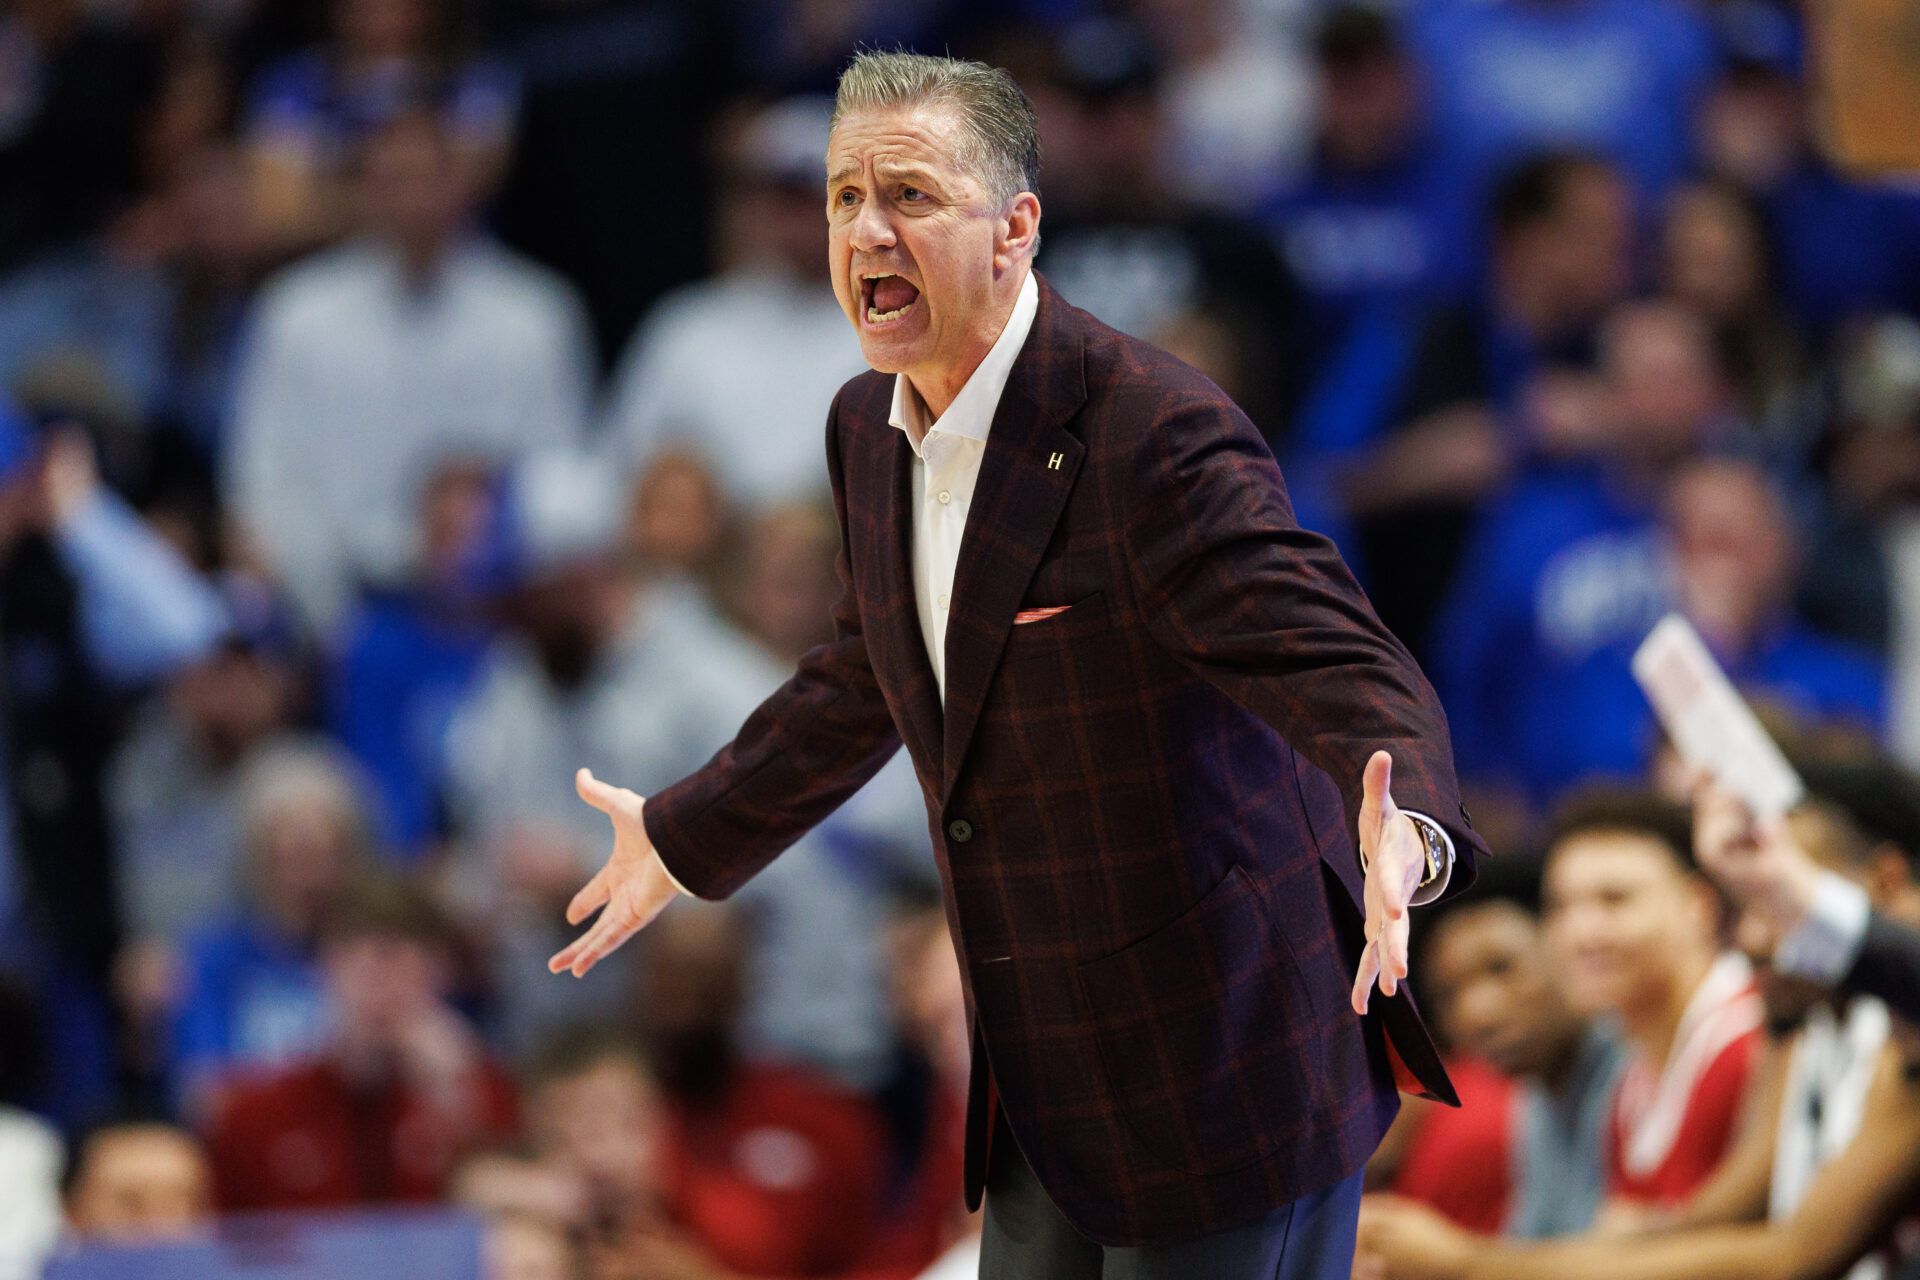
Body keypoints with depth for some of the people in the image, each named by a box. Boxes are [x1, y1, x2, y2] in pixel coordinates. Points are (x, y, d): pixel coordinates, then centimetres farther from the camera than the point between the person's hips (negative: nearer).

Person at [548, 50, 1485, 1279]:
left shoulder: (1158, 434, -22)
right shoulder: (872, 430, 5)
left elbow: (1348, 675, -29)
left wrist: (1407, 837, -50)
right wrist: (685, 840, 34)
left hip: (1224, 1074, -8)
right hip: (1048, 1086, 8)